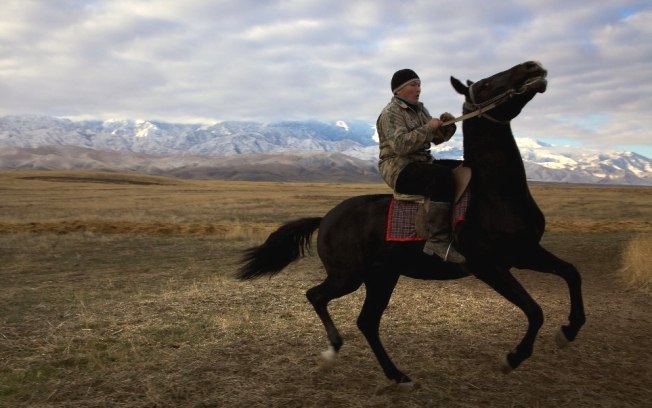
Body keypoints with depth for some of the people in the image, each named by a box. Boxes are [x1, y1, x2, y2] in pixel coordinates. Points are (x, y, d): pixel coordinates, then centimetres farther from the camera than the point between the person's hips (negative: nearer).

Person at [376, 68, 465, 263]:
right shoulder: (391, 112, -8)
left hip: (423, 162, 9)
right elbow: (401, 145, -23)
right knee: (443, 176, -34)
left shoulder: (419, 109, 15)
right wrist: (428, 128, -22)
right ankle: (438, 241, -38)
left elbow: (437, 138, 18)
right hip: (398, 168, -8)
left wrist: (447, 125, -2)